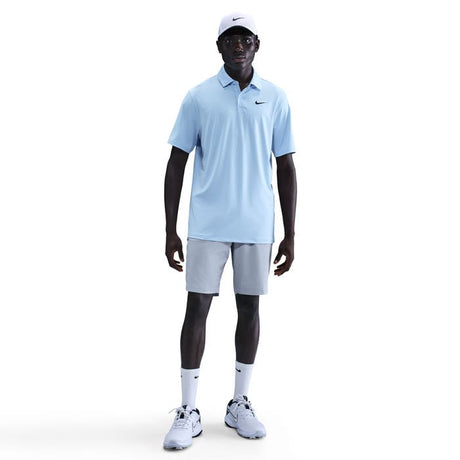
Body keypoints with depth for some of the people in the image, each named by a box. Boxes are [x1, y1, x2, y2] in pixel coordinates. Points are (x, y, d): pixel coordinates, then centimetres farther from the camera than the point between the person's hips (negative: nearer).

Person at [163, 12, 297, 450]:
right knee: (197, 308, -1)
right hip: (207, 224, -1)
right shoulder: (198, 97, 3)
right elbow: (176, 164, 4)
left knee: (249, 308, 8)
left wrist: (289, 234, 4)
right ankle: (188, 412, 11)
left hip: (257, 225, 2)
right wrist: (170, 230, -1)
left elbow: (286, 168, 8)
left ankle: (240, 404, 24)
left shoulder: (275, 98, 6)